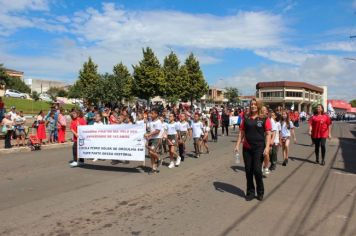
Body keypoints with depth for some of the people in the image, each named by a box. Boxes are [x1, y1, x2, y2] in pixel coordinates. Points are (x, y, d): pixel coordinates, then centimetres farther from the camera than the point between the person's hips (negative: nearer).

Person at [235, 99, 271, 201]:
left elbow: (268, 134, -5)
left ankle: (260, 192, 18)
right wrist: (237, 145, 2)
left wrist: (267, 147, -14)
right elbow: (241, 133, 9)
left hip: (259, 148, -3)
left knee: (257, 170, -5)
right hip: (247, 148, 3)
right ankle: (250, 192, 23)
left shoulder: (264, 119, -2)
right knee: (248, 170, 7)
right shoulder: (246, 119, 7)